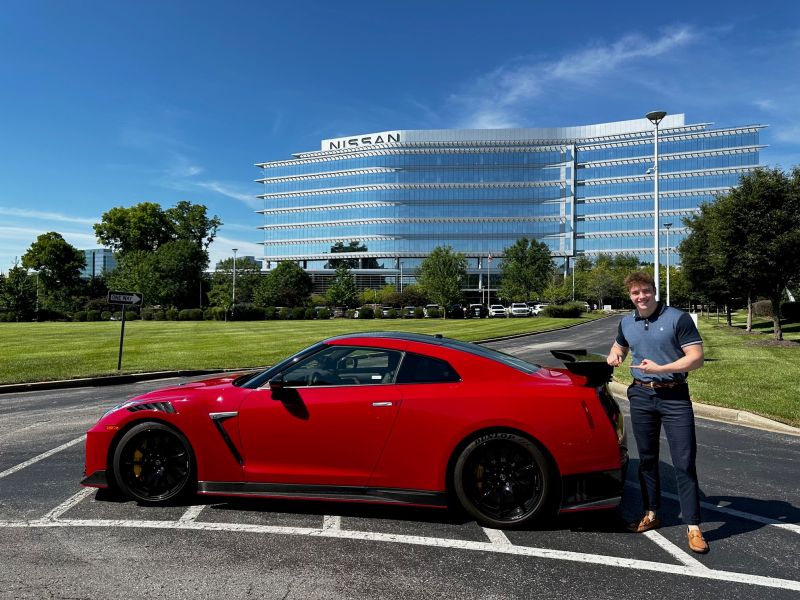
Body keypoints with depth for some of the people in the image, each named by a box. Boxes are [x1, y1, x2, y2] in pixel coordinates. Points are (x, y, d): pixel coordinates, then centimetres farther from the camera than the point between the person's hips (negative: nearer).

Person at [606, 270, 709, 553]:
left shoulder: (678, 318, -8)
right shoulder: (626, 323, 9)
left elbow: (696, 358, -11)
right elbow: (619, 347, 27)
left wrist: (660, 369, -20)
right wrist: (614, 355, 4)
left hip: (675, 396, -5)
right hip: (641, 395, 5)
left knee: (684, 462, -4)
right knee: (647, 458, 13)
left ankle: (693, 526, 4)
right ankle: (651, 514, 26)